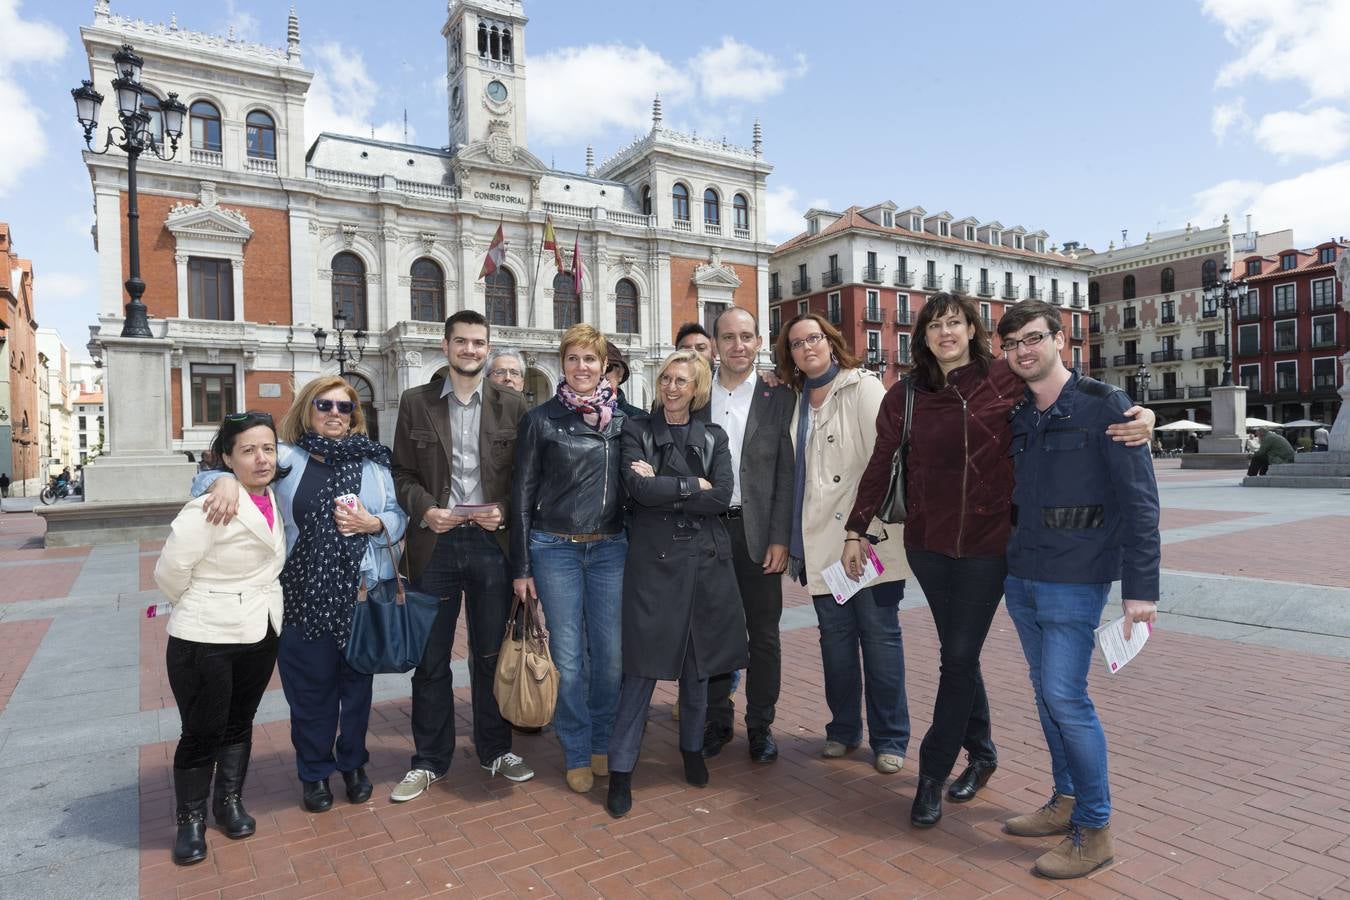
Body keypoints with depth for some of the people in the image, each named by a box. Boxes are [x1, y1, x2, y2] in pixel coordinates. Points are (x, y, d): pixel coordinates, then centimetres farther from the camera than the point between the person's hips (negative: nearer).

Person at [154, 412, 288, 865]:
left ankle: (229, 802, 36)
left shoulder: (274, 497, 0)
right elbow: (169, 571, -17)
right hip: (205, 638, -6)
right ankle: (190, 821, 26)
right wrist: (203, 608, -1)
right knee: (202, 732, 6)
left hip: (261, 633, 6)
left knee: (240, 722, 18)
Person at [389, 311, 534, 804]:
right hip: (435, 542, 1)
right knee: (430, 657, 10)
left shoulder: (512, 404, 3)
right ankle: (429, 760, 26)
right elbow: (403, 472, 5)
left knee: (491, 652, 11)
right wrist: (424, 509, -12)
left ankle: (496, 750, 29)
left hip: (492, 541, 0)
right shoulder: (416, 402, 4)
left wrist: (505, 510, -12)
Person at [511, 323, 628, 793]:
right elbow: (522, 493, 0)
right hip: (555, 548, -2)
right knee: (568, 657, 4)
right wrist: (520, 566, -2)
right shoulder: (540, 419, -1)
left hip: (611, 548, 2)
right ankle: (577, 753, 23)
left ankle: (604, 743, 28)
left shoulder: (623, 418, 6)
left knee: (611, 653, 6)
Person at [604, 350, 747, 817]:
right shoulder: (637, 431, 2)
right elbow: (640, 488, -14)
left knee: (697, 663, 14)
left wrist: (663, 488, -10)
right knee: (643, 666, -2)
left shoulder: (713, 437, 8)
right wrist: (693, 485, -8)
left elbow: (722, 497, -7)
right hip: (654, 559, -3)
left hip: (705, 560, 3)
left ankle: (692, 750, 33)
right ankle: (621, 770, 10)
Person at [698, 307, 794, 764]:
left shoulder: (778, 398, 0)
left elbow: (786, 473, -3)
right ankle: (717, 719, 28)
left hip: (757, 531, -1)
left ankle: (760, 724, 24)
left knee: (764, 635, 8)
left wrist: (780, 538, -8)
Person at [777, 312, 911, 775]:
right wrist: (792, 537, 11)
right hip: (821, 541, 5)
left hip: (869, 537, -5)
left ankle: (890, 738, 18)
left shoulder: (863, 388, -3)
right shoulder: (798, 400, 13)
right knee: (835, 637, 12)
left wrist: (869, 525, -16)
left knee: (880, 636, 4)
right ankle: (843, 728, 27)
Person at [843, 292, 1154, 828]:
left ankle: (932, 775, 15)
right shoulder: (906, 395, 2)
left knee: (959, 657, 1)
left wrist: (1139, 416, -21)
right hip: (928, 543, 3)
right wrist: (856, 530, 7)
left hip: (987, 543, -3)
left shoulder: (1007, 381, -6)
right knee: (957, 654, 15)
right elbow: (880, 466, 6)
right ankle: (981, 753, 35)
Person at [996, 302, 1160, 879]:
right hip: (1021, 579, 7)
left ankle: (1094, 829, 11)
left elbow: (1139, 500, -12)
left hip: (1074, 582, -6)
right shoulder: (1019, 418, 10)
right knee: (1046, 693, 14)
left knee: (1066, 697, -6)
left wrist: (1140, 586, -16)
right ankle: (1066, 802, 30)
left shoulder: (1104, 407, -9)